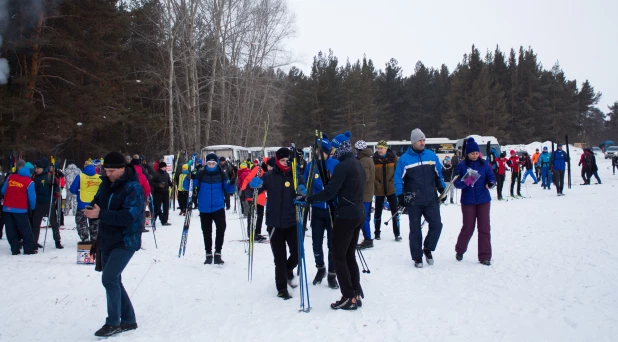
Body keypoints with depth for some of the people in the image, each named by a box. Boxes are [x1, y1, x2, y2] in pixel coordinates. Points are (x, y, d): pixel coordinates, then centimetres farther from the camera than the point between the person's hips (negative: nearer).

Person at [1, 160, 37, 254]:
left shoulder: (10, 177, 3)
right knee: (25, 230, 5)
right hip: (20, 210, -3)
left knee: (11, 231, 10)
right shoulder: (29, 182, -7)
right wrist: (32, 207, 12)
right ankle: (29, 249, 5)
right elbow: (32, 197, -6)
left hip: (7, 208, 3)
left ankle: (15, 249, 10)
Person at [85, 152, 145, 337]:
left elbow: (129, 216, -27)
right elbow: (97, 203, 14)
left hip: (125, 242, -8)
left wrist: (101, 214, -32)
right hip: (107, 240, 8)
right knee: (113, 280, 12)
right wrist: (92, 210, -11)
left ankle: (113, 322, -1)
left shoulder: (133, 188, -18)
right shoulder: (106, 184, 5)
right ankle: (128, 320, 24)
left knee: (109, 278, -15)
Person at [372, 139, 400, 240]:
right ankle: (377, 233, 22)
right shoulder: (374, 159, -4)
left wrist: (393, 181, -7)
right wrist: (377, 184, -10)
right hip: (379, 190, 0)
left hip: (391, 188, 0)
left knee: (394, 211, 0)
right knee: (378, 211, 9)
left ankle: (397, 233, 7)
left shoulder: (393, 157, -4)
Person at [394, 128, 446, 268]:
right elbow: (398, 179, -2)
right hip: (413, 201, -2)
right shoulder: (404, 159, -4)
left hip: (431, 199, 3)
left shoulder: (431, 156, 6)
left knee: (436, 225, -6)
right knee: (415, 230, 4)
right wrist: (401, 196, -9)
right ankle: (417, 258, 16)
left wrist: (442, 190, 12)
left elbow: (439, 175, 16)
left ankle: (428, 249, 18)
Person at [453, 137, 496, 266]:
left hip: (483, 200, 2)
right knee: (468, 228, 7)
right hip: (468, 201, -1)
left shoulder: (484, 164, 1)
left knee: (484, 228, 1)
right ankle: (460, 250, 32)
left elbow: (491, 177, 2)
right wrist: (466, 182, -25)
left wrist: (491, 183, -20)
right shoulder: (462, 165, -4)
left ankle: (485, 256, 8)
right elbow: (456, 183, -5)